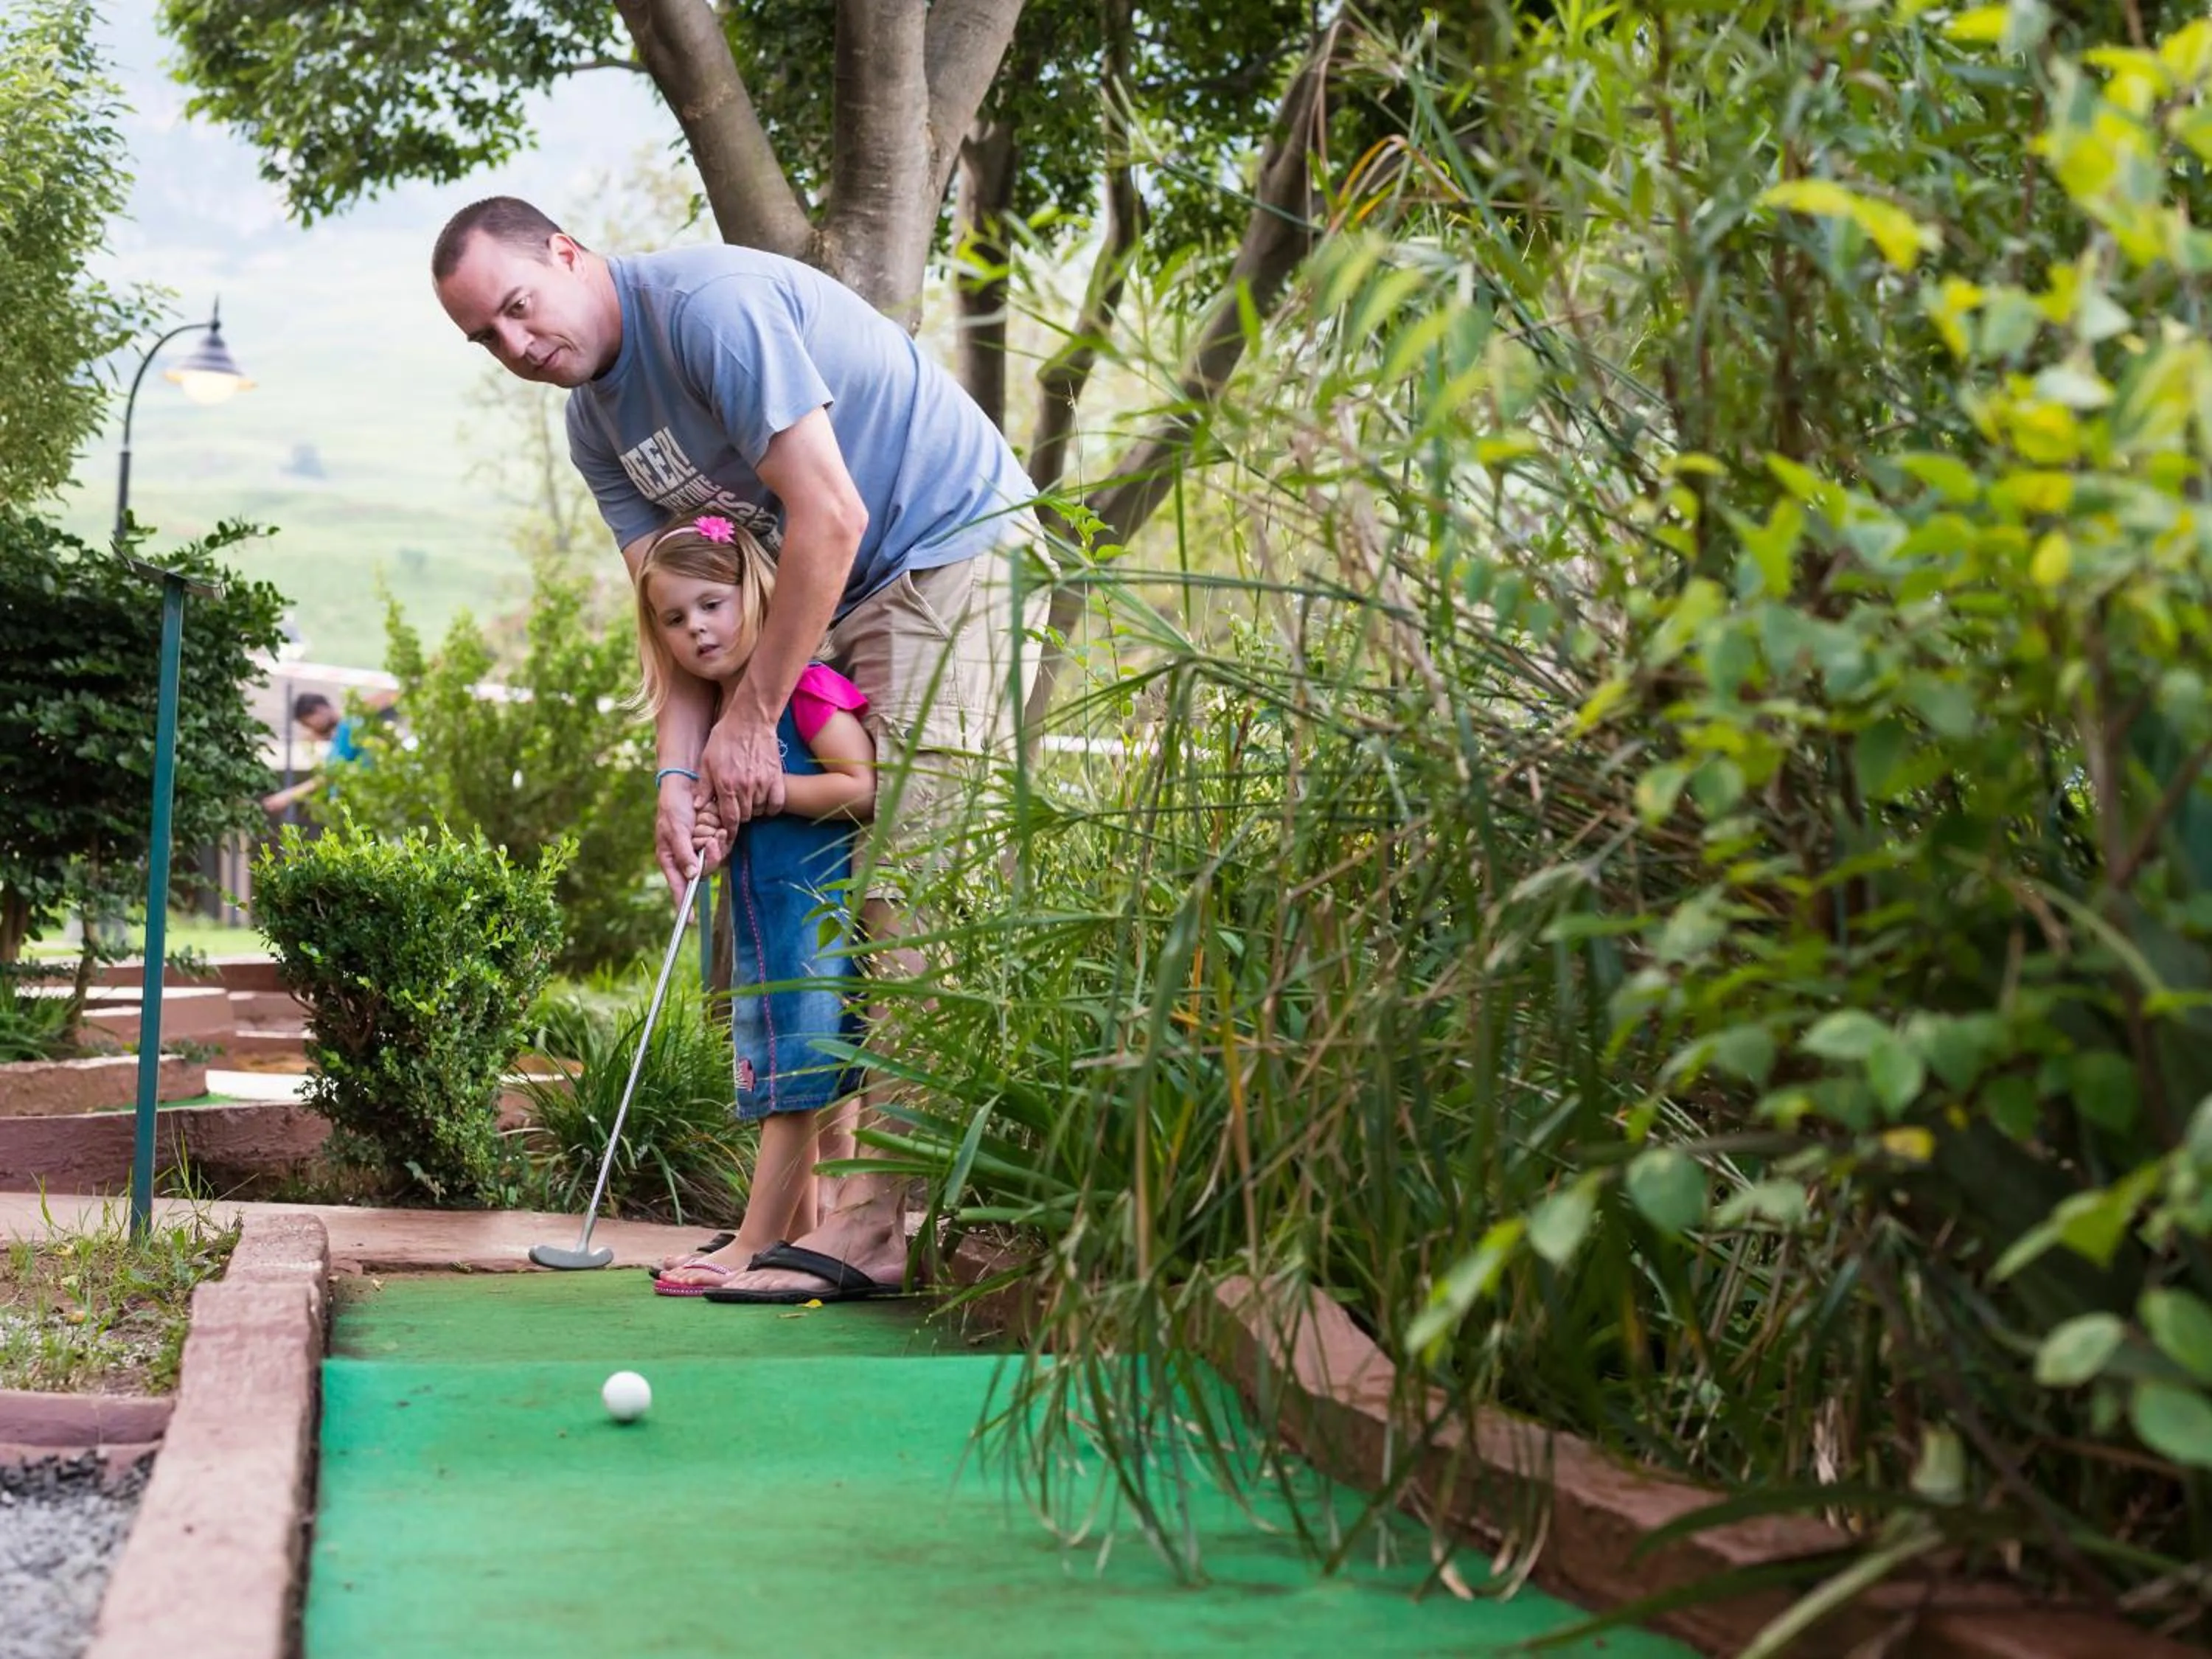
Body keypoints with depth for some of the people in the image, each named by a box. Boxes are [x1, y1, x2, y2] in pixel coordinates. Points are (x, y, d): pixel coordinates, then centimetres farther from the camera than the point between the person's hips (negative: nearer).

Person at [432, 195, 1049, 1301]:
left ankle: (870, 1223, -17)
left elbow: (831, 518, -24)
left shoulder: (711, 303, -20)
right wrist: (679, 770, -12)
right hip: (840, 601, 10)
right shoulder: (595, 425, 9)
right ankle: (807, 1198, 8)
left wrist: (751, 718, -18)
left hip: (956, 556, -10)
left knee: (906, 892, -15)